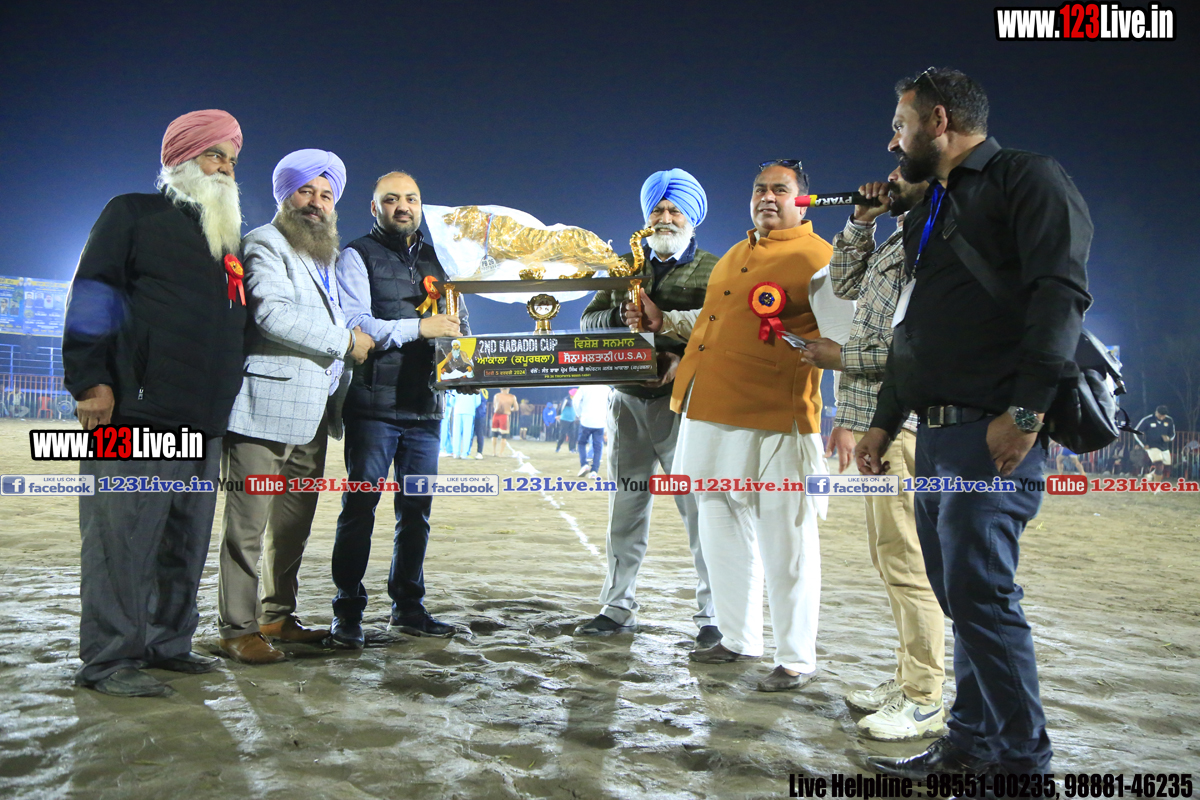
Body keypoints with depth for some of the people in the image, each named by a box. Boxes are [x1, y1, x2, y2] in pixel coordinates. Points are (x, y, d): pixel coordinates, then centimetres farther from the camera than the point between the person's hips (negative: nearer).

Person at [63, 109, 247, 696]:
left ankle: (167, 644, 18)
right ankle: (109, 660, 2)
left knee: (185, 542, 9)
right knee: (122, 538, -6)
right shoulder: (134, 214, 6)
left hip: (204, 424, 7)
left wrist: (224, 405, 21)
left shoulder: (229, 239, 24)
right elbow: (91, 294, -3)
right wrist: (91, 380, -12)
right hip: (134, 412, -7)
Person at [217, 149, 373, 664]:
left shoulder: (329, 257, 24)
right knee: (249, 522, -5)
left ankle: (278, 616, 22)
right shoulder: (264, 243, -2)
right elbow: (273, 313, -18)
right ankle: (238, 628, 1)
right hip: (267, 405, -8)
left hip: (312, 413, 8)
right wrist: (346, 341, -11)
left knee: (294, 522, 12)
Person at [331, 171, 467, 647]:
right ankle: (348, 612, 7)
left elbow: (458, 323, 18)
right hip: (373, 405, -5)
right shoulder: (357, 256, 2)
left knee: (417, 510, 9)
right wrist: (418, 327, -23)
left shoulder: (436, 262, 19)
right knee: (360, 506, -3)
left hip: (424, 406, 5)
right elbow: (353, 322, -12)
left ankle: (408, 607, 19)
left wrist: (462, 342, -5)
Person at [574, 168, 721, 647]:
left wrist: (684, 359, -23)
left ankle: (712, 616, 4)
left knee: (701, 510, -6)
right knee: (625, 510, 8)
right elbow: (589, 321, 11)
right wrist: (624, 314, -10)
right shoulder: (627, 266, 18)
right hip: (628, 402, 4)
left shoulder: (713, 270, 6)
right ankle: (618, 609, 18)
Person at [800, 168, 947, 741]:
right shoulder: (897, 241, 19)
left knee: (907, 560, -6)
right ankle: (907, 678, 26)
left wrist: (842, 357, -10)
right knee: (889, 557, 15)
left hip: (905, 424, -10)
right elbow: (846, 283, 30)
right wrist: (861, 221, 16)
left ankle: (923, 703, 3)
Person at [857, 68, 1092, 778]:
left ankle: (1024, 764, 3)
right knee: (961, 592, 10)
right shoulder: (928, 211, 24)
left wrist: (1026, 409, -23)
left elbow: (1062, 291, -15)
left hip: (995, 432, -8)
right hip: (937, 433, 8)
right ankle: (971, 745, 20)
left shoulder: (1027, 179, -1)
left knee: (979, 592, -10)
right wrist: (885, 422, 21)